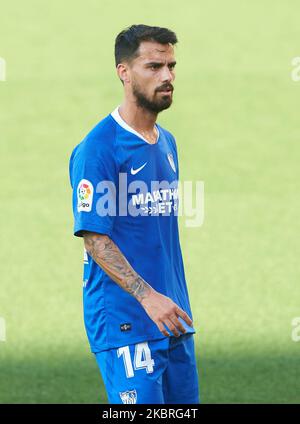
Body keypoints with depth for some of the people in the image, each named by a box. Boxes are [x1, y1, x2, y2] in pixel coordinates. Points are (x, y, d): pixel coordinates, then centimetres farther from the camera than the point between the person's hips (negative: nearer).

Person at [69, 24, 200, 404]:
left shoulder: (166, 143, 14)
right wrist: (148, 296, -23)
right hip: (123, 320, -8)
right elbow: (94, 238, -15)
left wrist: (177, 303, 16)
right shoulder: (98, 147, -11)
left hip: (172, 318, 8)